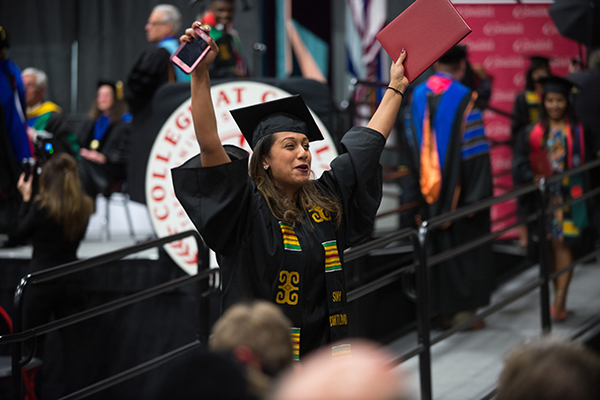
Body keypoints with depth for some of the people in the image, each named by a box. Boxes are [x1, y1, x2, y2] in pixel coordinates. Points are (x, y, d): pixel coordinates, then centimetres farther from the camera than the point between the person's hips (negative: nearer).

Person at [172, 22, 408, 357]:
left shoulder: (325, 201, 11)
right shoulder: (247, 208, -6)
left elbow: (369, 144, 23)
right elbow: (209, 145, -18)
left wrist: (396, 88, 30)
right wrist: (201, 73, -27)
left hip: (322, 355, 6)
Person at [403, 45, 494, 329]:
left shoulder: (417, 97, 4)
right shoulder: (464, 98, -13)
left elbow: (412, 146, 9)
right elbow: (474, 150, -15)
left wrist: (420, 190, 16)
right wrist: (478, 196, -10)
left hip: (430, 193, 5)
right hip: (459, 190, -5)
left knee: (437, 249, 11)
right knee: (466, 246, 5)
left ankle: (443, 311, 14)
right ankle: (465, 308, 5)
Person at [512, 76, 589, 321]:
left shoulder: (577, 132, 5)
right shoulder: (533, 133, 7)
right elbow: (519, 164, 1)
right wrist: (534, 178, -16)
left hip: (569, 196, -2)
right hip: (544, 197, 2)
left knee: (563, 245, -9)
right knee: (551, 246, 6)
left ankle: (559, 301, -14)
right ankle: (559, 298, 16)